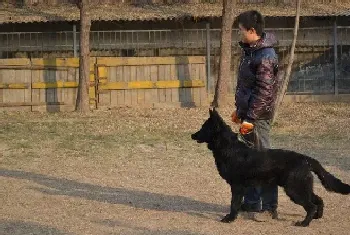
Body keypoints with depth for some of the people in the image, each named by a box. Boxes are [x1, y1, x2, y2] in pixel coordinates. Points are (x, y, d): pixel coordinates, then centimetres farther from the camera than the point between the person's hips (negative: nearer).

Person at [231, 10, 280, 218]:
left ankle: (270, 207, 1)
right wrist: (240, 109, 23)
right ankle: (251, 203, 25)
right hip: (248, 112, 10)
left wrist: (250, 118, -23)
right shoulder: (250, 50, 12)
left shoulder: (266, 56, -19)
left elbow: (264, 91, -22)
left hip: (259, 115, -10)